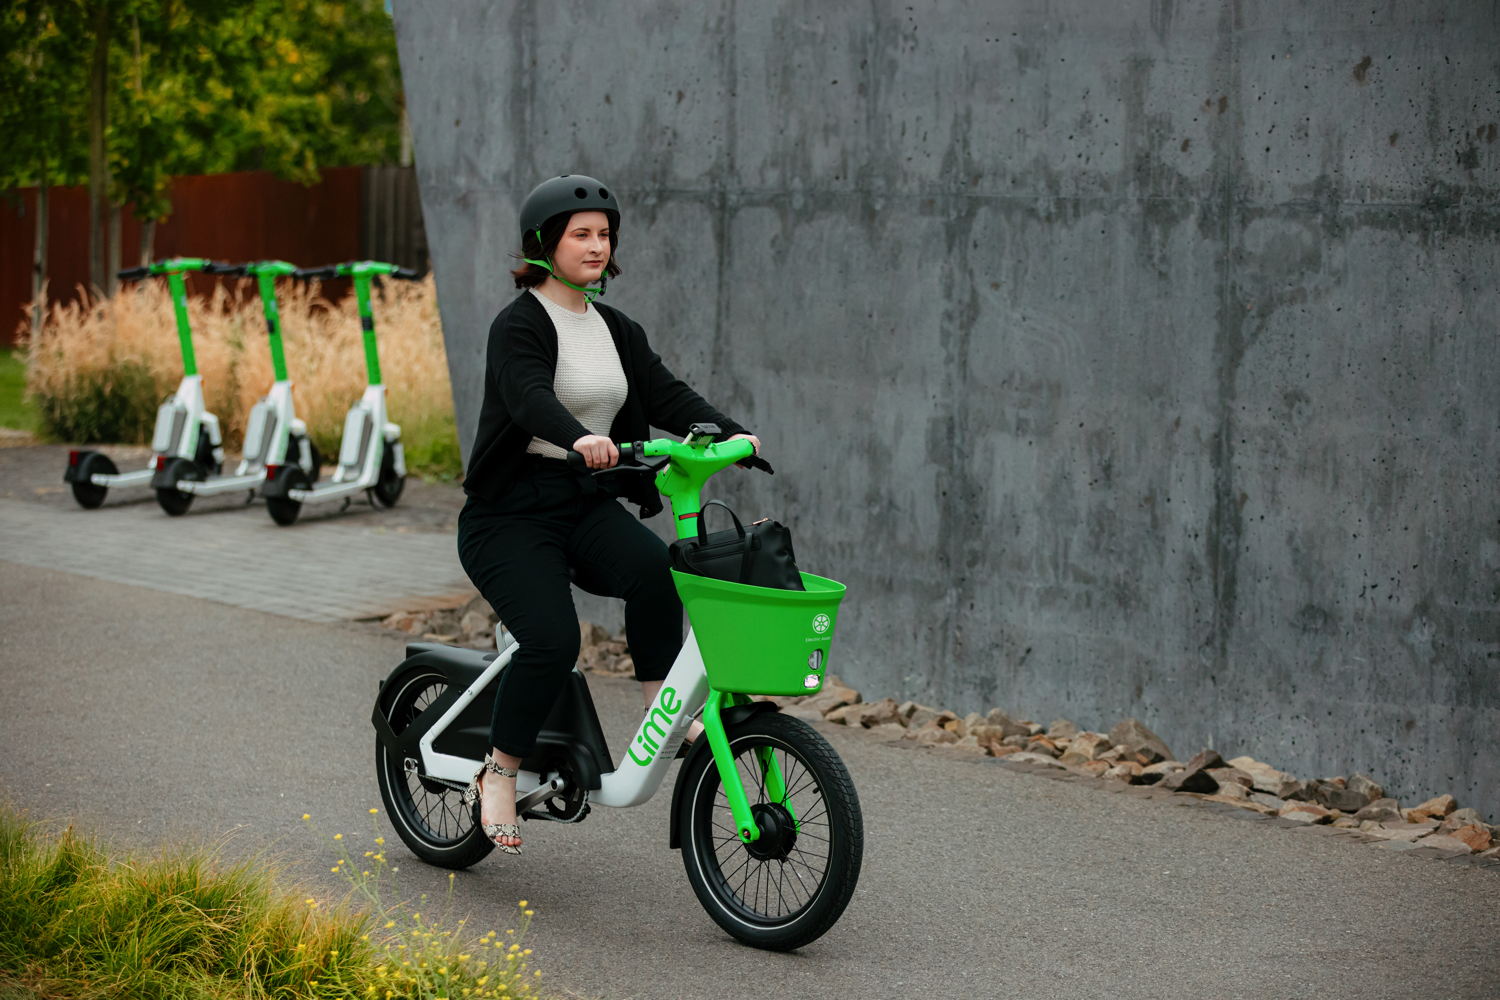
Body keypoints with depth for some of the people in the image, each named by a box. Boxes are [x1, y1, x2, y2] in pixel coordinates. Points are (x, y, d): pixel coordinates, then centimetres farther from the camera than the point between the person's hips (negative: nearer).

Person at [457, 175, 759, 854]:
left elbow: (666, 395, 1)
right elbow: (530, 397, -28)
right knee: (552, 639, -24)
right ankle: (498, 774, -5)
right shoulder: (519, 325, -8)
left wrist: (731, 434, -17)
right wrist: (580, 438, -48)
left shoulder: (617, 331, 14)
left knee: (654, 567, -27)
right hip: (512, 512, -5)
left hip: (588, 504, 5)